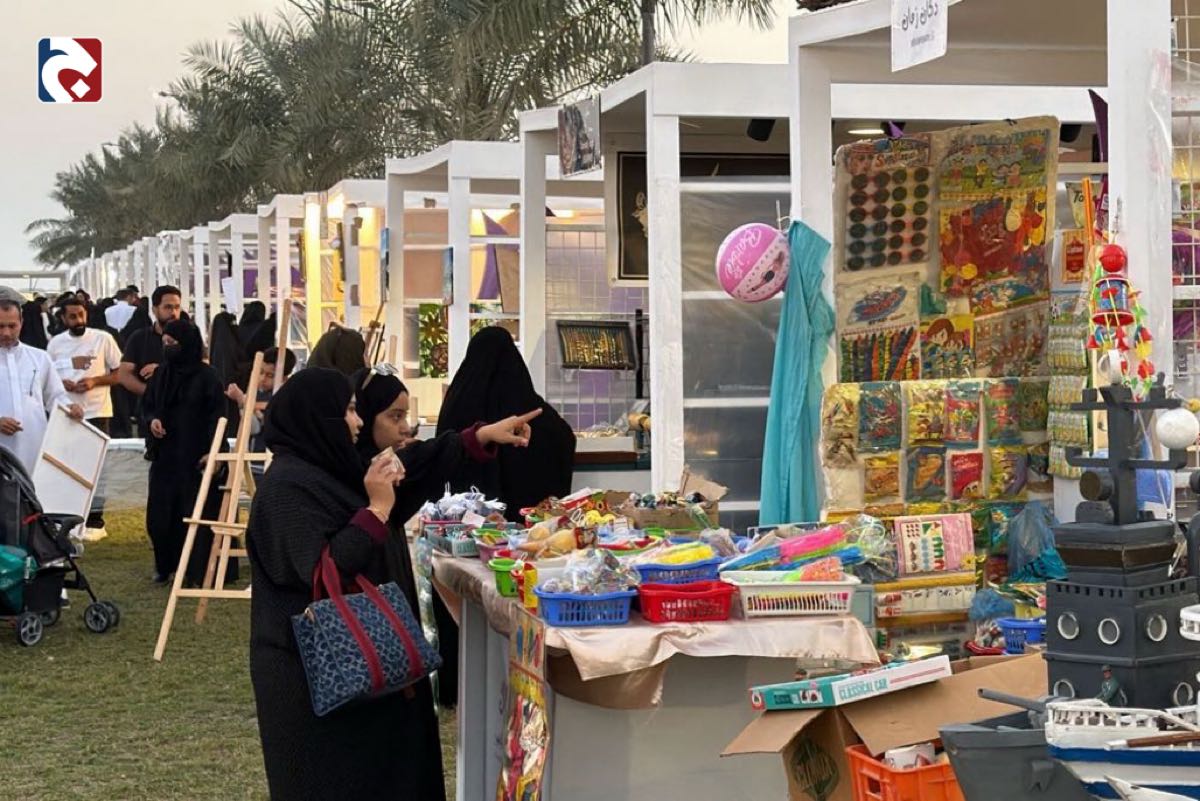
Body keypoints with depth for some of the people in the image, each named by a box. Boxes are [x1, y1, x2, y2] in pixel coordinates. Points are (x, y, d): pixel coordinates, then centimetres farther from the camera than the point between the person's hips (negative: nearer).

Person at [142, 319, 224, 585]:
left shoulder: (206, 376, -7)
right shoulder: (161, 374, 9)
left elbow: (217, 415, -8)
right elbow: (146, 406, 17)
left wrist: (211, 451, -17)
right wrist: (151, 420, -6)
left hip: (195, 456, -5)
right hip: (164, 454, 5)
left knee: (194, 513, -3)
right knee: (160, 514, 6)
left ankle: (196, 571, 5)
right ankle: (165, 566, 21)